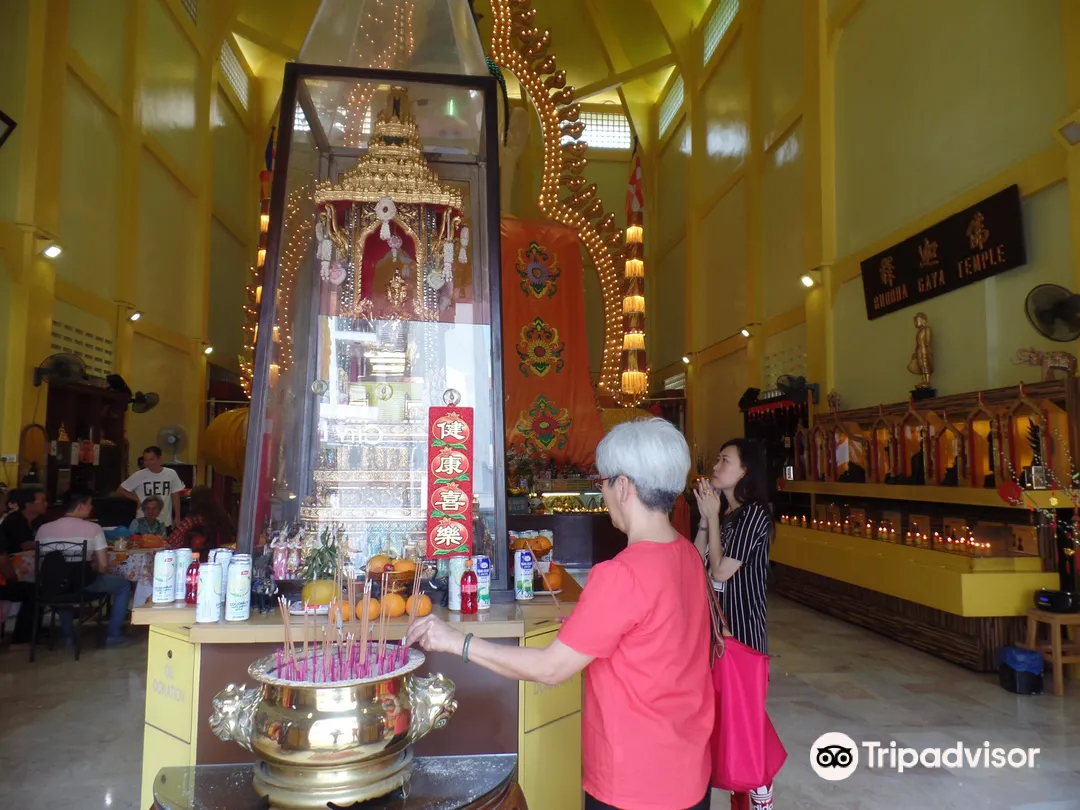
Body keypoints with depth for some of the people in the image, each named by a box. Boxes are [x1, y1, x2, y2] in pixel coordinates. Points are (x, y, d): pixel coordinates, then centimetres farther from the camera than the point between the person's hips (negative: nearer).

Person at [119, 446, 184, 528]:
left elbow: (175, 497, 2)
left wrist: (177, 518, 1)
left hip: (165, 522, 1)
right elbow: (122, 490, 4)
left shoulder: (171, 474, -4)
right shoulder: (138, 475, -7)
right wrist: (137, 500, -3)